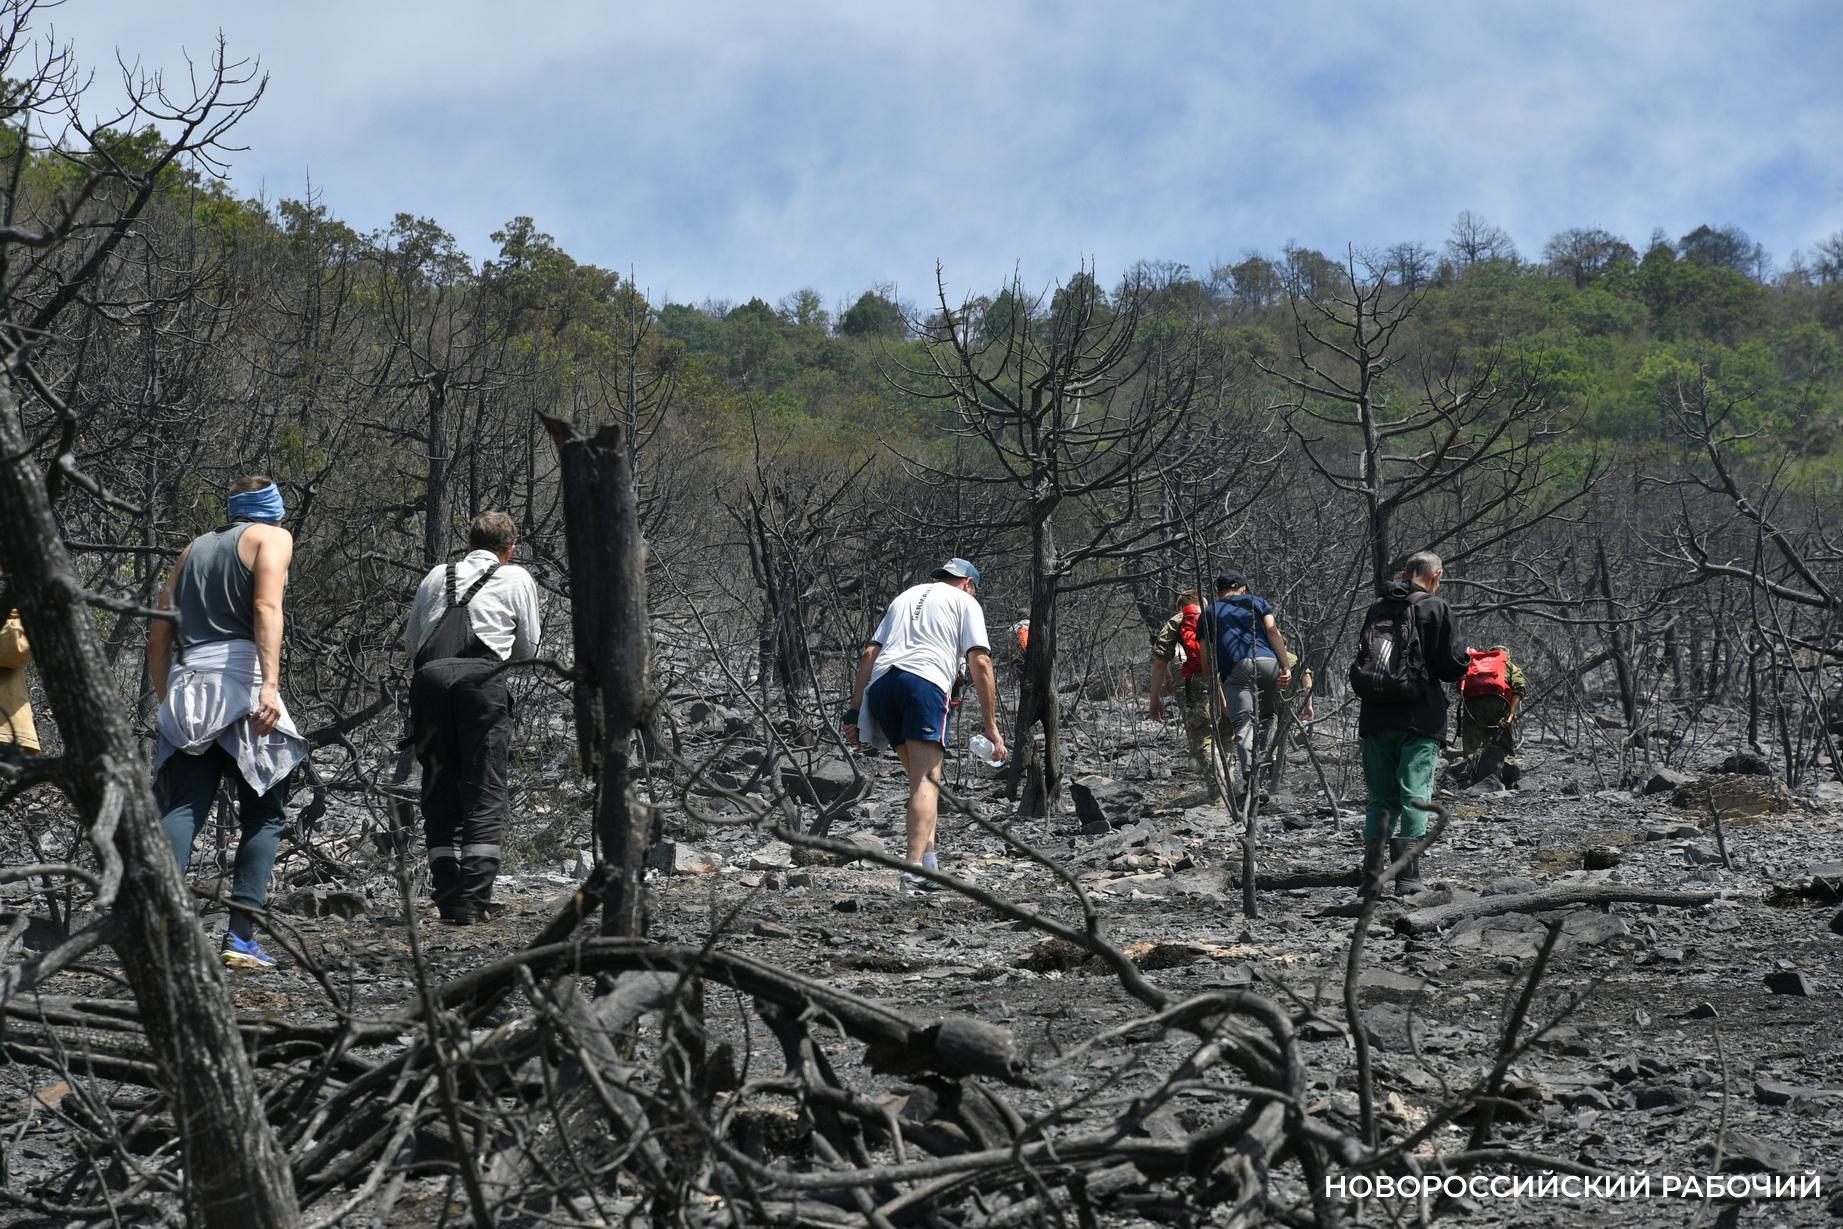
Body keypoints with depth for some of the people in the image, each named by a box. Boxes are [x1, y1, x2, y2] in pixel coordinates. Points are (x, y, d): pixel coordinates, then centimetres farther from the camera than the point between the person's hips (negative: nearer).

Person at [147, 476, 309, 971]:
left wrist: (166, 701, 27)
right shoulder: (273, 537, 9)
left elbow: (157, 636, 21)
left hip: (186, 683, 5)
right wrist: (270, 684, -19)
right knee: (264, 814, 4)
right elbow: (266, 608, -10)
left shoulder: (194, 548, 26)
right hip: (242, 677, -5)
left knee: (182, 809, -3)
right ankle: (240, 935, -5)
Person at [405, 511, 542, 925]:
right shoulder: (516, 578, 15)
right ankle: (474, 901, -8)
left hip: (428, 676, 3)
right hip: (482, 677, -3)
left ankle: (448, 901, 8)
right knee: (487, 790, 0)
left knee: (438, 791, 10)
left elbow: (411, 639, 27)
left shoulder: (437, 576, 25)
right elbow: (526, 648, 19)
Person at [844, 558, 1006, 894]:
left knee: (920, 775, 18)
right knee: (927, 779, -10)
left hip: (881, 683, 5)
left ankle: (928, 859, 12)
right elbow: (980, 663, 6)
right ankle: (914, 869, -24)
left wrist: (854, 711, 22)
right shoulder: (965, 601, 20)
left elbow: (869, 654, 24)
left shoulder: (905, 597, 34)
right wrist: (992, 726, 5)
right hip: (925, 680, -5)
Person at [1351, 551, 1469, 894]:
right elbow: (1453, 665, -6)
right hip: (1419, 720, -5)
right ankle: (1407, 876, -9)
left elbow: (1363, 662, 17)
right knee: (1415, 798, -2)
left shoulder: (1377, 608, 11)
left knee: (1381, 799, 12)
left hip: (1375, 720, 5)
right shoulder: (1435, 608, -5)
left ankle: (1372, 875, 7)